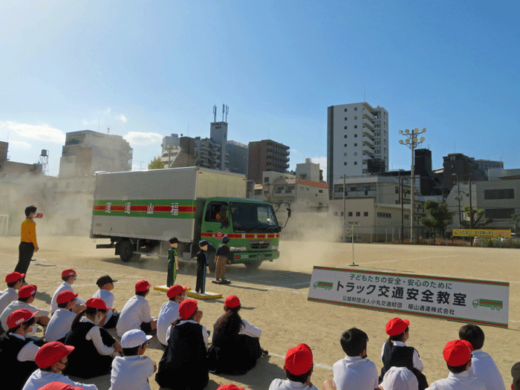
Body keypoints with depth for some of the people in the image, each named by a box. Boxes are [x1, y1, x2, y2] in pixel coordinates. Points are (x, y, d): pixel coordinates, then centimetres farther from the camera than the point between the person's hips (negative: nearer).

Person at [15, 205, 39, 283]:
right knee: (25, 264, -1)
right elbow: (33, 235, -18)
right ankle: (22, 281, 3)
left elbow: (22, 233, 15)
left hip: (22, 244, 8)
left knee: (20, 262, 15)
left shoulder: (23, 222, 12)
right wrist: (36, 246, -13)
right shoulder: (32, 223, -15)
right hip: (29, 245, -8)